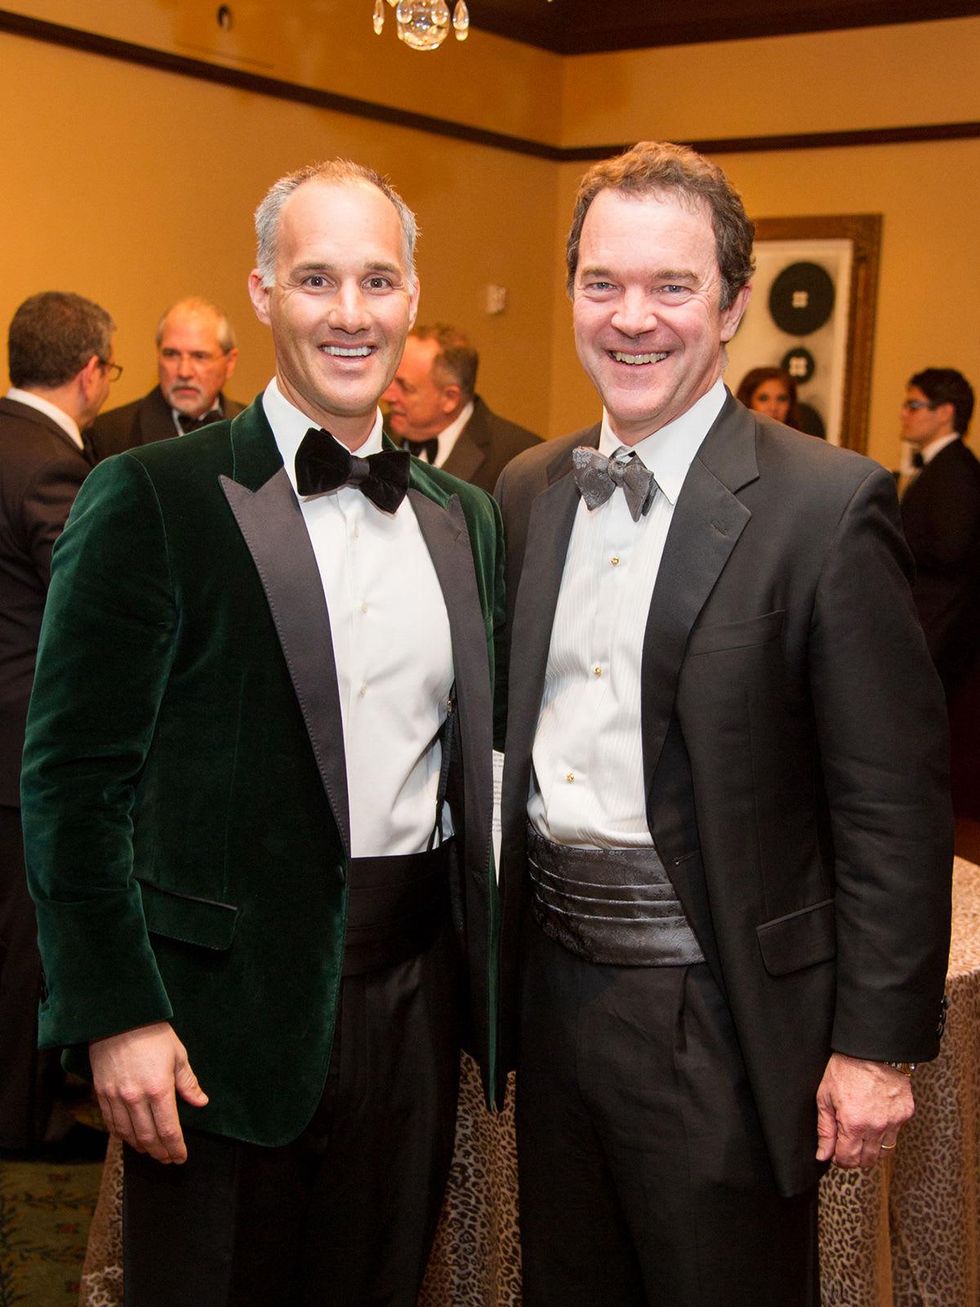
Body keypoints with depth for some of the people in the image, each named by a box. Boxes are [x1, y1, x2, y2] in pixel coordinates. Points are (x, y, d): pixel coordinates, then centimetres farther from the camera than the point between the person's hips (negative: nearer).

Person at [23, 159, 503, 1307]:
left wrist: (488, 974, 9)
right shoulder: (153, 498, -9)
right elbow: (72, 780, -11)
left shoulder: (462, 515, 9)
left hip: (416, 993, 5)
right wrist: (117, 1015, -14)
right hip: (231, 1002, -5)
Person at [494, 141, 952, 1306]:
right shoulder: (526, 494, 6)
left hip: (721, 1021, -5)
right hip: (552, 990, 6)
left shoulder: (829, 505, -13)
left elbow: (894, 803, -13)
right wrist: (494, 966, 10)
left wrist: (880, 1043, -13)